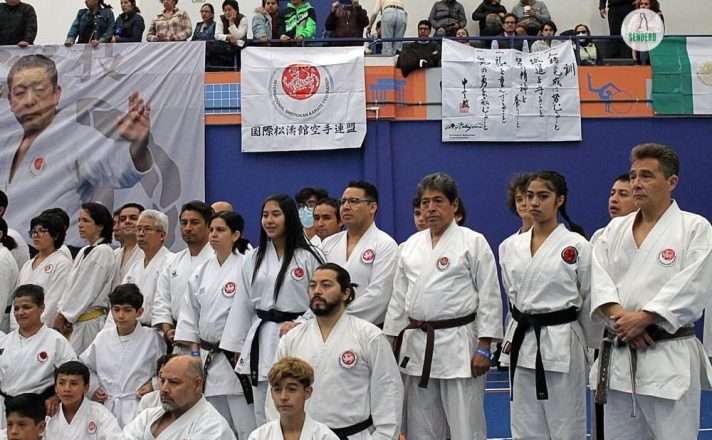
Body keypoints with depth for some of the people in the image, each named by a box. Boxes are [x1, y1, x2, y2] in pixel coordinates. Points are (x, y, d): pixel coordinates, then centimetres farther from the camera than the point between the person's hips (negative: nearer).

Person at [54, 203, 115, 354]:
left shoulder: (103, 251, -9)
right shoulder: (84, 251, 17)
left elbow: (88, 291, -12)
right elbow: (71, 287, 15)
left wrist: (63, 315, -8)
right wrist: (61, 312, 2)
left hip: (90, 321, -8)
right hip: (73, 321, 8)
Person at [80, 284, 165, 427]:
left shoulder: (151, 337, -2)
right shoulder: (103, 337, 8)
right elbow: (84, 365, 22)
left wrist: (153, 385, -9)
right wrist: (93, 386, 10)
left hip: (138, 407, -3)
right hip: (107, 407, 3)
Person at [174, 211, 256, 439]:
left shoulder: (245, 267, -9)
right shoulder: (202, 271, 11)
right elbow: (190, 311, 15)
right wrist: (195, 351, 9)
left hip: (237, 355, -6)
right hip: (208, 357, 7)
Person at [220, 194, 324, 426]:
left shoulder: (308, 257, -3)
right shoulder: (254, 259, 11)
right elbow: (242, 306, 12)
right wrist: (238, 349, 9)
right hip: (261, 341, 5)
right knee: (263, 415, 10)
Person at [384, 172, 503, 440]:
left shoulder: (473, 242, -4)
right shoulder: (410, 245, 11)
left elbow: (489, 298, -6)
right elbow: (399, 297, 14)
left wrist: (484, 348, -11)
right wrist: (393, 342, 11)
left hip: (458, 343, -5)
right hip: (417, 346, 5)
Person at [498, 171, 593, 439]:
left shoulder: (577, 246, -6)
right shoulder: (511, 247, 6)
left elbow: (590, 301, 0)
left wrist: (592, 348, 4)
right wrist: (525, 327, 14)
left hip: (561, 344, -5)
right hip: (522, 344, 5)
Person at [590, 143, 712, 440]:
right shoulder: (615, 229, 12)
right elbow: (599, 278, 1)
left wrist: (643, 318, -20)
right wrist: (620, 316, -17)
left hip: (669, 357, -5)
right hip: (618, 357, 5)